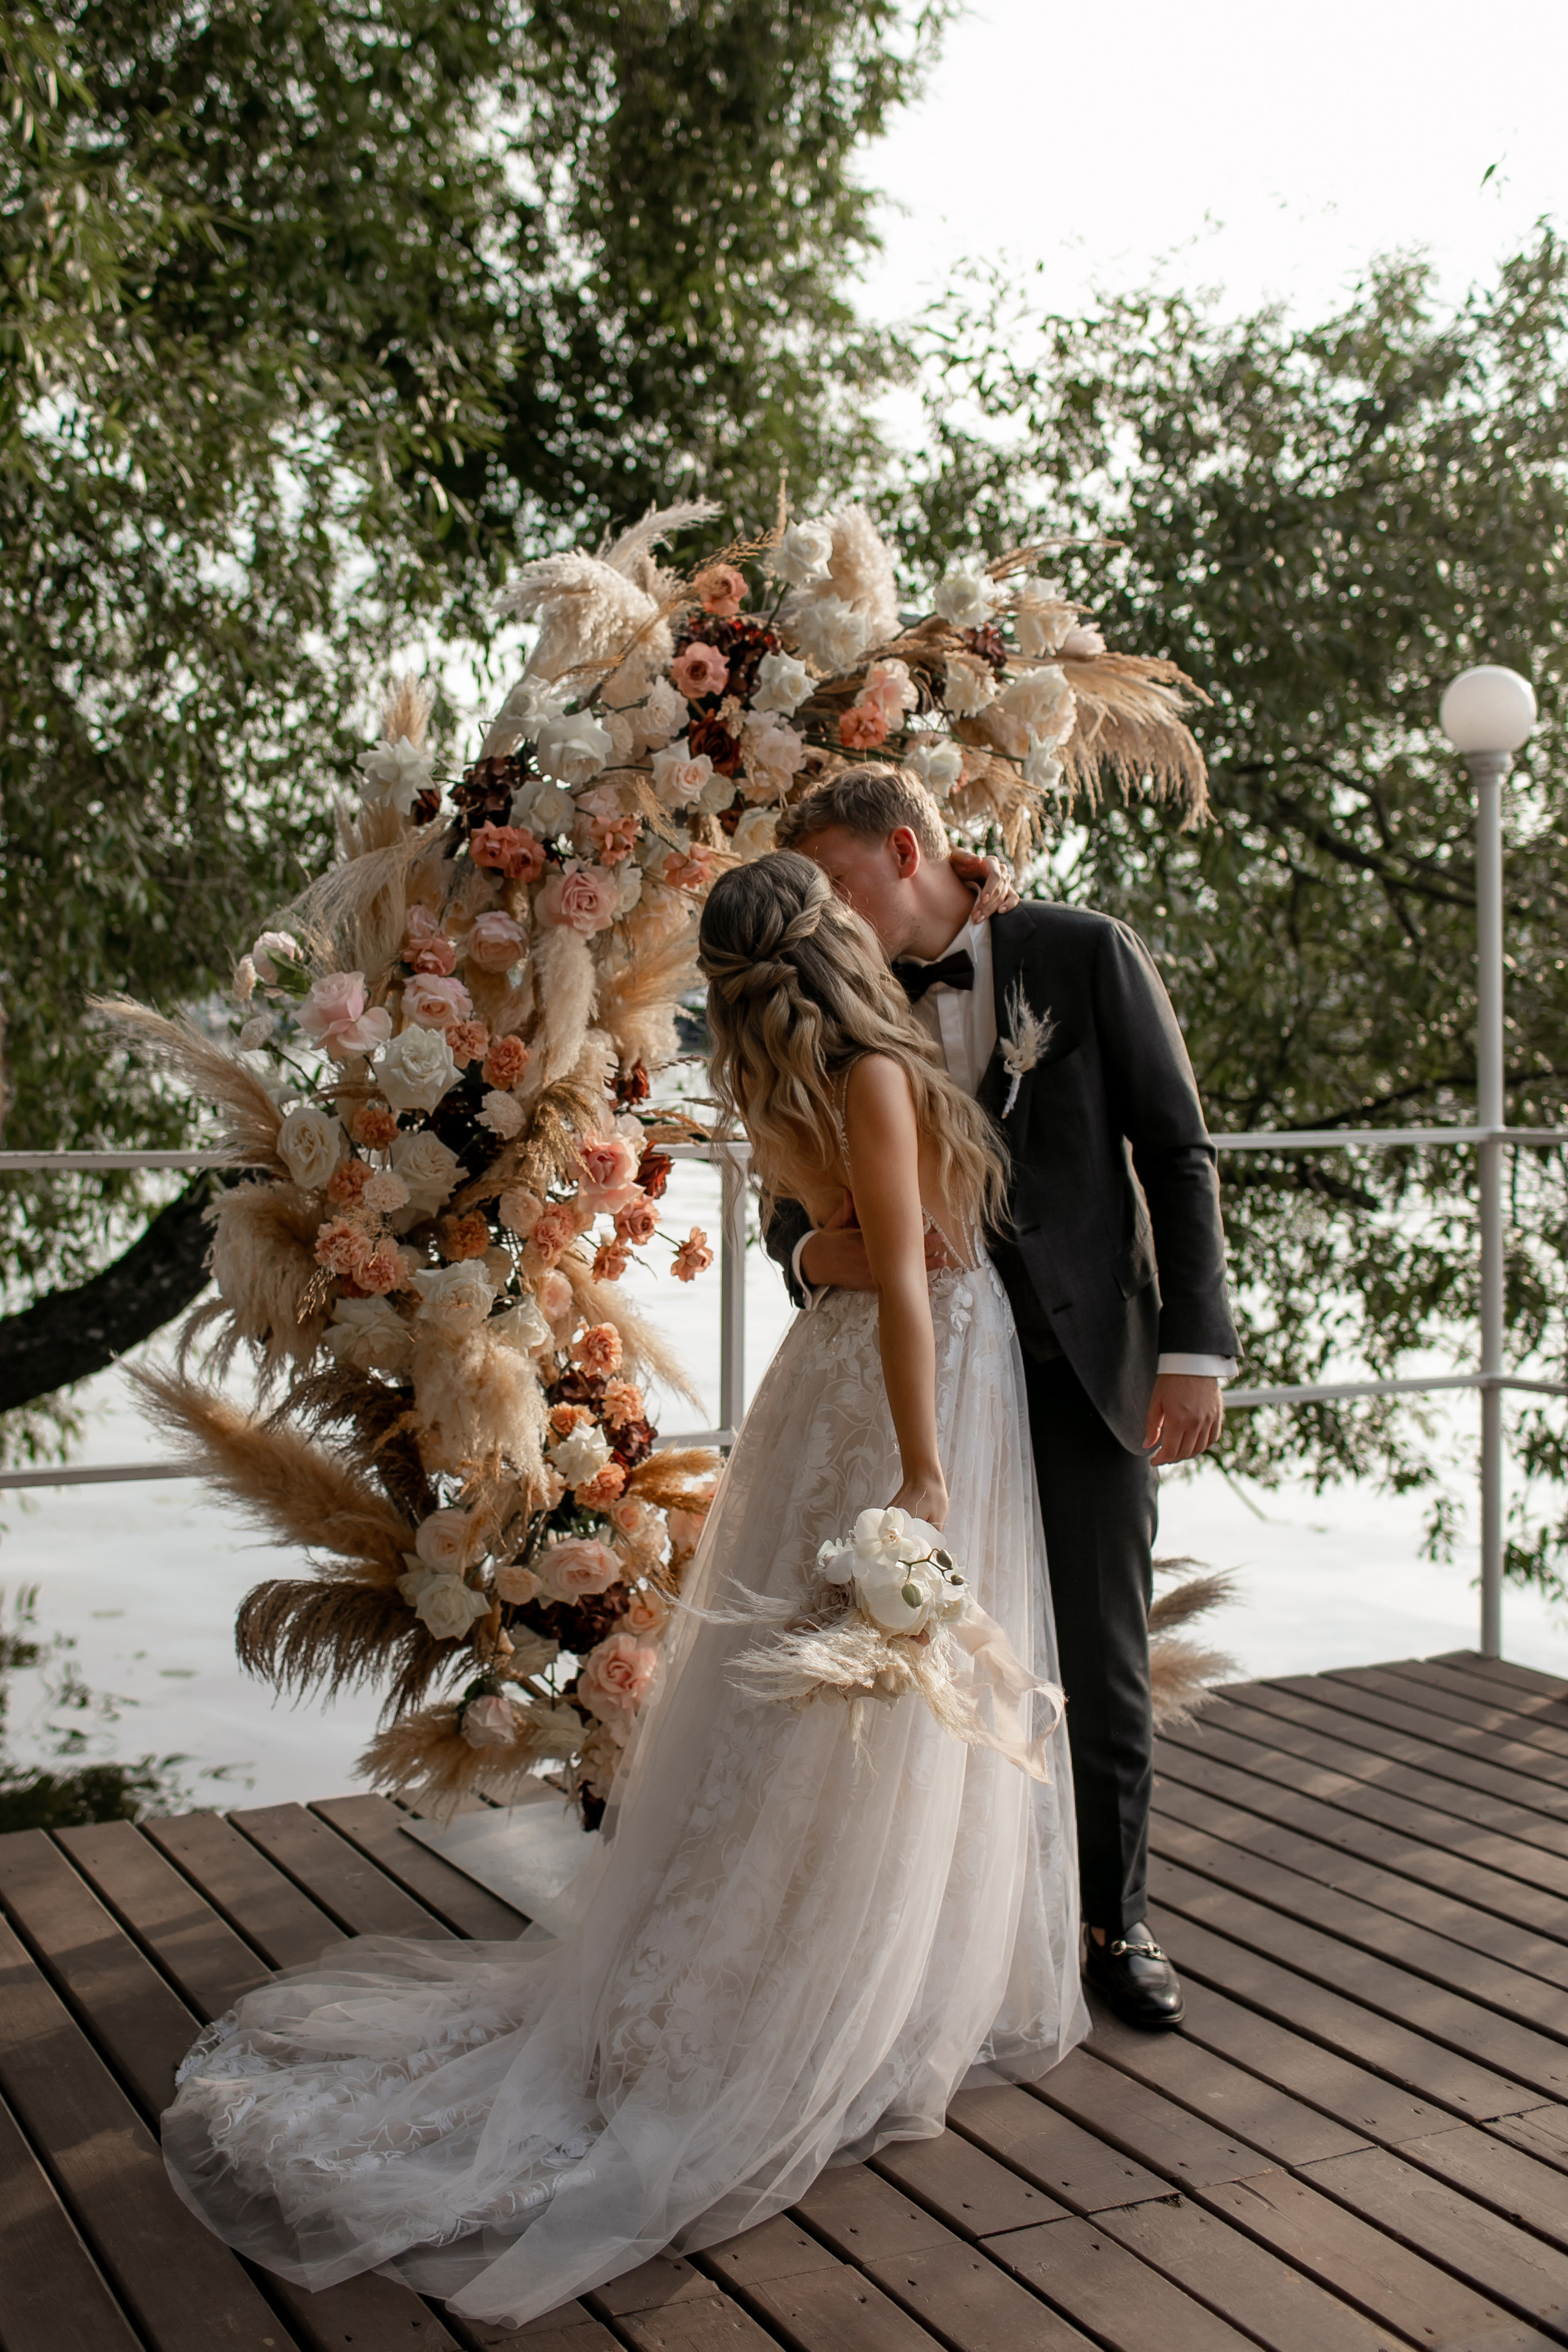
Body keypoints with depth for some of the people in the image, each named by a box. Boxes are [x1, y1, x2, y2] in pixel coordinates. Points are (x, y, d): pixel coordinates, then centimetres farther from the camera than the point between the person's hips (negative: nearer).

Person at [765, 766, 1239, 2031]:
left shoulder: (1086, 953, -3)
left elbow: (1177, 1153, -4)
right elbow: (802, 1194, 7)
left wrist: (1195, 1344, -11)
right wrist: (815, 1251, -18)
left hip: (1084, 1365, -2)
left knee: (1102, 1663, 6)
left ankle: (1116, 1921, 23)